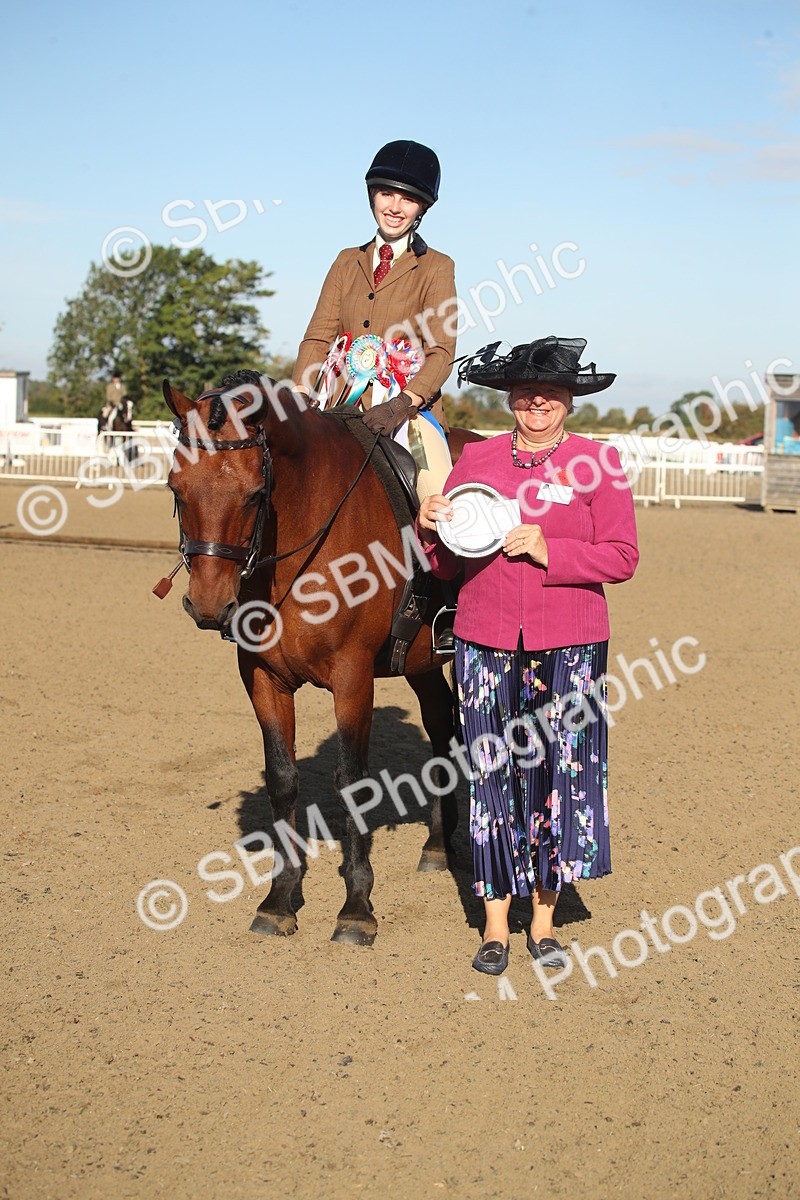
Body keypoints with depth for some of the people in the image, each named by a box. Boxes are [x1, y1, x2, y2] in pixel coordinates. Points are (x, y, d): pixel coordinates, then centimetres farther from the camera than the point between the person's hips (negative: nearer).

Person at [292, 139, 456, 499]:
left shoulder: (436, 268, 6)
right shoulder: (347, 261, 17)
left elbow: (441, 351, -4)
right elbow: (318, 337, 9)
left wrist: (401, 404, -22)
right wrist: (297, 400, -9)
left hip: (410, 410, -3)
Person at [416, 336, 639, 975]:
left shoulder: (597, 463, 2)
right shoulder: (476, 459, 8)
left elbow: (622, 558, -4)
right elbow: (447, 563, 12)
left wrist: (548, 551, -16)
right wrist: (431, 528, -9)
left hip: (568, 645, -1)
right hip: (486, 643, 2)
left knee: (560, 774, 2)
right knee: (490, 776, 3)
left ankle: (544, 921, 17)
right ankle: (495, 926, 14)